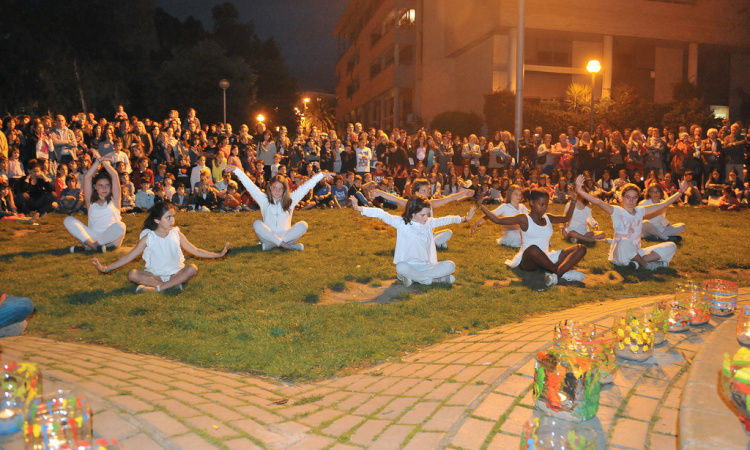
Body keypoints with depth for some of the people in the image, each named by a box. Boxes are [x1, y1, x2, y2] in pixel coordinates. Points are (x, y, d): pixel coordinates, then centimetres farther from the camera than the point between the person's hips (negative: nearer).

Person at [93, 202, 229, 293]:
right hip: (155, 274, -1)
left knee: (192, 269, -29)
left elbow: (196, 251, 8)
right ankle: (174, 284, -31)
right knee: (132, 274, -27)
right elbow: (129, 257, -2)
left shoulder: (176, 234, 2)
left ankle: (155, 288, -32)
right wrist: (107, 268, -12)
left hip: (176, 273, 1)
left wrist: (217, 255, 1)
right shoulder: (148, 237, -4)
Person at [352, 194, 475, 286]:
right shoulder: (402, 223, -5)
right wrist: (359, 208, -23)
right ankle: (434, 279, -26)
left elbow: (445, 220, 25)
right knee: (400, 268, -40)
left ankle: (413, 278, -21)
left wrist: (463, 219, 33)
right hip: (408, 266, -4)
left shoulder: (429, 223, 9)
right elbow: (382, 215, -14)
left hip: (426, 266, 4)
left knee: (450, 266, -20)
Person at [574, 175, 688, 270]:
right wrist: (579, 191, -33)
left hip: (636, 253, 6)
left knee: (671, 247, -8)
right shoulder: (617, 211, -4)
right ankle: (646, 264, -15)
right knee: (624, 242, -41)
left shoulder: (640, 211, 12)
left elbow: (663, 204, 18)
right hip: (619, 256, -6)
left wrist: (681, 191, 18)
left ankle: (637, 262, -20)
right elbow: (598, 202, -19)